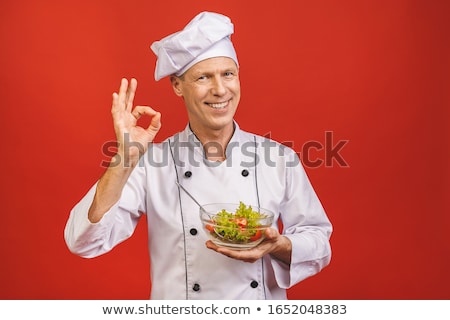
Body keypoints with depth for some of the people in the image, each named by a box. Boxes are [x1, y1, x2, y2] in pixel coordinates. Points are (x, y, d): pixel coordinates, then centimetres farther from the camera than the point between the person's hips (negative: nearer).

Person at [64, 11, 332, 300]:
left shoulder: (279, 158, -10)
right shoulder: (151, 163, -13)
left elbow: (318, 243, -3)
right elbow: (84, 241, -20)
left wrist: (278, 247, -23)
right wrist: (126, 159, -29)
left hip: (265, 297, 1)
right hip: (176, 295, -1)